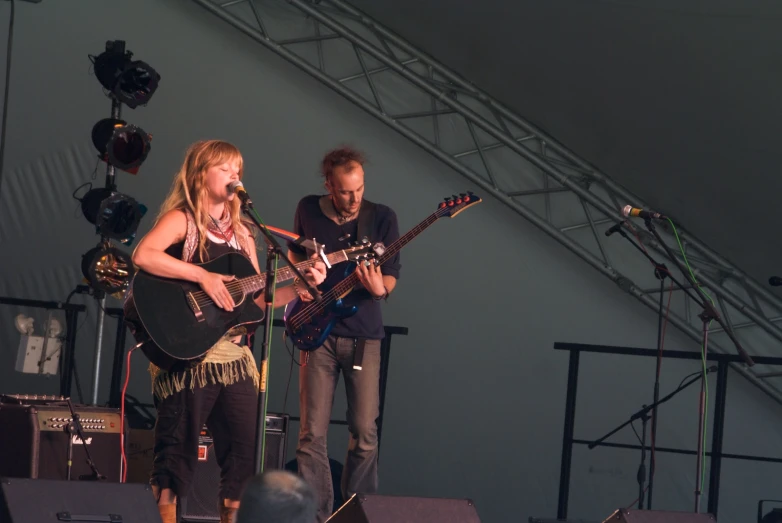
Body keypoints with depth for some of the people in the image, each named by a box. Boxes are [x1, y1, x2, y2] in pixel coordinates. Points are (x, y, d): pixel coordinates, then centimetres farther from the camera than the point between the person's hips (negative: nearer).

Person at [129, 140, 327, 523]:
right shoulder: (181, 219, -4)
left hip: (233, 356, 7)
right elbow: (143, 256, -23)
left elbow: (258, 298, 17)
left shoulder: (241, 233, 17)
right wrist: (203, 276, -24)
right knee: (178, 450, -4)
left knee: (246, 453, 6)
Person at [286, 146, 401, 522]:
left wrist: (380, 288, -21)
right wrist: (298, 281, 2)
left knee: (365, 432, -2)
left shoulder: (382, 218, -3)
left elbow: (391, 275, 1)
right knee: (313, 433, -3)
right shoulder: (308, 210, 2)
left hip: (363, 335, -1)